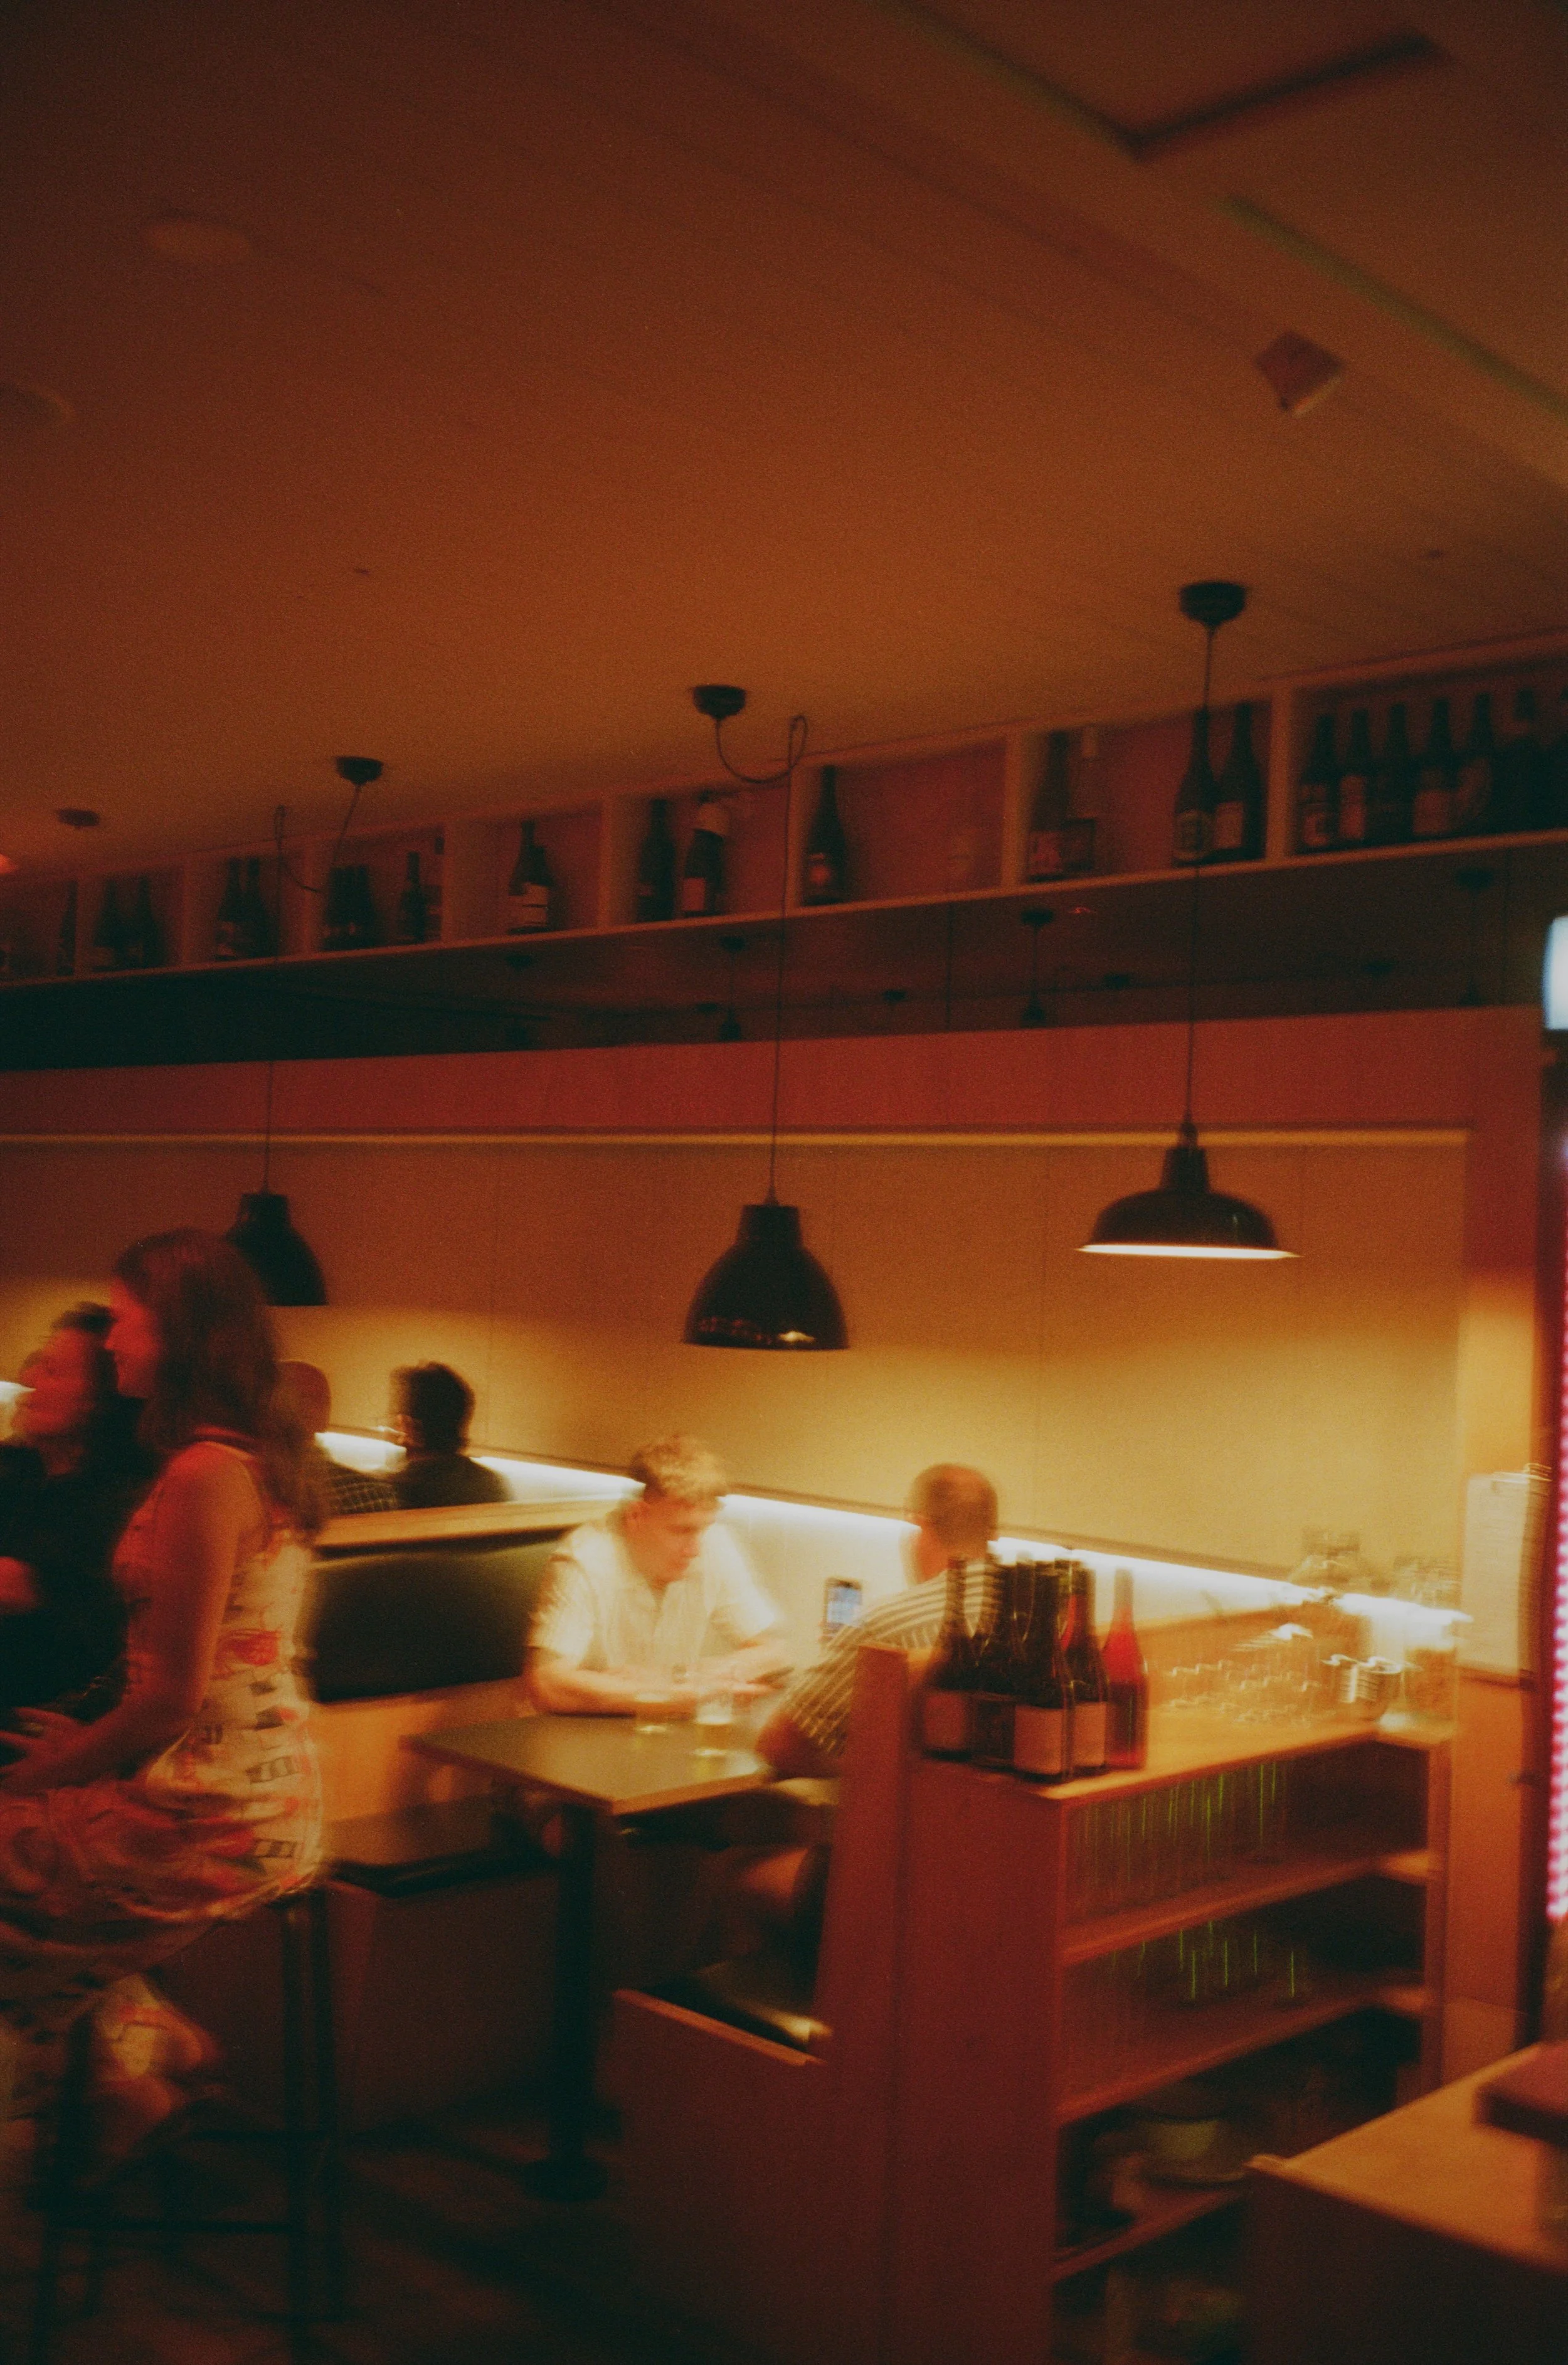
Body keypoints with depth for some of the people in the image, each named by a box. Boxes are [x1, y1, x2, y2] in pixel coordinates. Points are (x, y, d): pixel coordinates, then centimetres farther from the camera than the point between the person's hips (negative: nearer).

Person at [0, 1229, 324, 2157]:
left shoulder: (205, 1473, -20)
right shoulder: (265, 1456, 9)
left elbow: (174, 1699, -19)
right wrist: (89, 1746, 13)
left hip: (211, 1822, -9)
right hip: (276, 1800, 9)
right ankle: (132, 2038, 20)